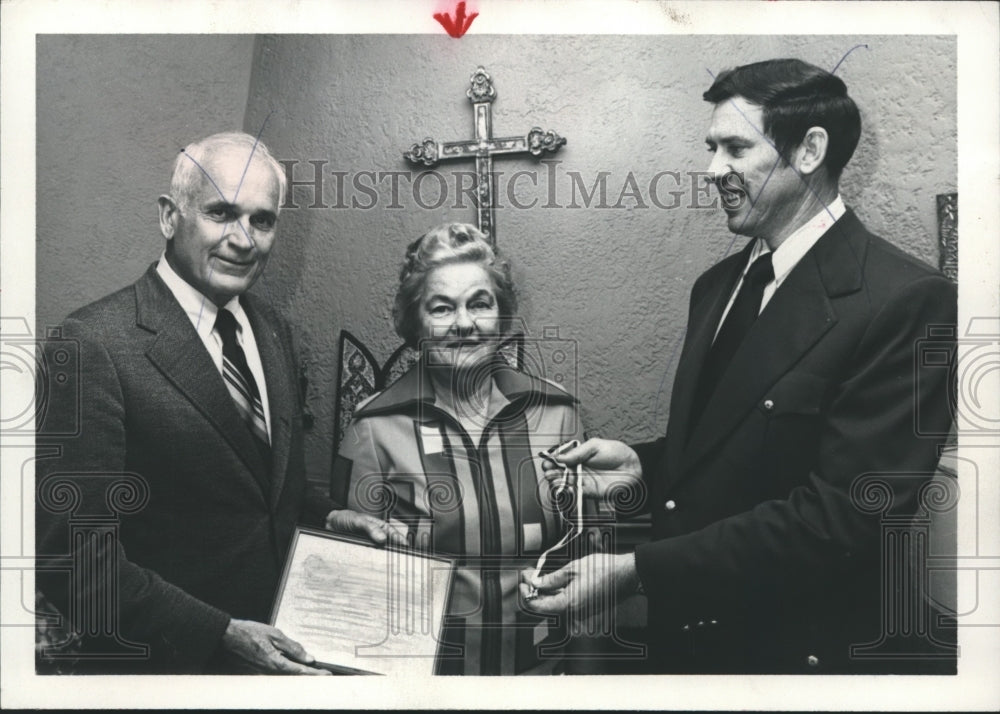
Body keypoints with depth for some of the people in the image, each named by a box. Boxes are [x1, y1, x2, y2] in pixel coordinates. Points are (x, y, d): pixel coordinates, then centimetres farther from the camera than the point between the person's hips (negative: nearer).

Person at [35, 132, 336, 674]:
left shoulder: (272, 330, 2)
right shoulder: (95, 344, -20)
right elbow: (72, 554, -21)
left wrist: (334, 520, -4)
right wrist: (221, 634, -24)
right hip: (164, 664, -6)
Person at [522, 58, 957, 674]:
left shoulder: (905, 301, -19)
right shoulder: (719, 284, 4)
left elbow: (841, 515, -24)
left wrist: (636, 571, -25)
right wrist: (643, 463, -7)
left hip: (801, 647, -6)